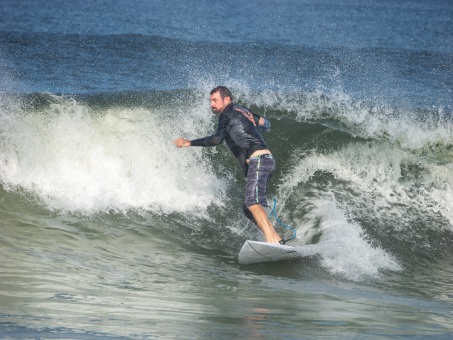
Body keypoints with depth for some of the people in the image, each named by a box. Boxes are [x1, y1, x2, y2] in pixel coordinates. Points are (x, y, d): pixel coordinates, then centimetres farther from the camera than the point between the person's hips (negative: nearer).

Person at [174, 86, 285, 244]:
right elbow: (266, 124, 37)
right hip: (266, 160, 10)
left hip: (258, 159, -10)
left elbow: (217, 139, -15)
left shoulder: (227, 114, -1)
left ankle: (272, 241, -38)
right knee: (249, 210, 11)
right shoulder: (243, 111, 25)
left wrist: (189, 142, -10)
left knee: (252, 203, -24)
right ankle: (277, 240, 4)